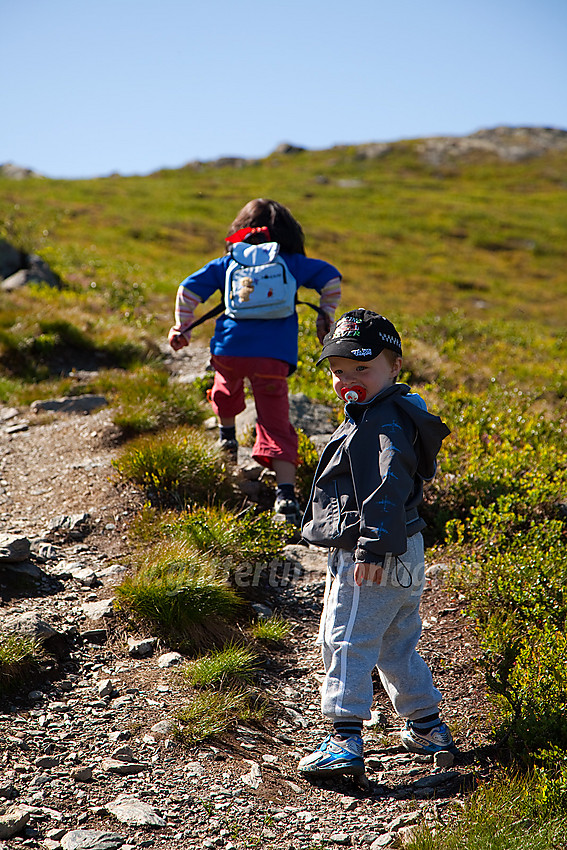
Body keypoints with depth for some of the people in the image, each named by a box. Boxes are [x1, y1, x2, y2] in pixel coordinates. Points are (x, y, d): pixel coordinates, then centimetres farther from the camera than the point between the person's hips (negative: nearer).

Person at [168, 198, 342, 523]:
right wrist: (326, 317, 24)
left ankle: (227, 436, 52)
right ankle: (286, 494, -14)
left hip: (229, 349, 1)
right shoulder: (292, 263, 14)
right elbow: (331, 276, 12)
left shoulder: (227, 263, 16)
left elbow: (190, 287, 9)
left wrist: (183, 328, 19)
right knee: (277, 427, -1)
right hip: (273, 357, -1)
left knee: (227, 384, 39)